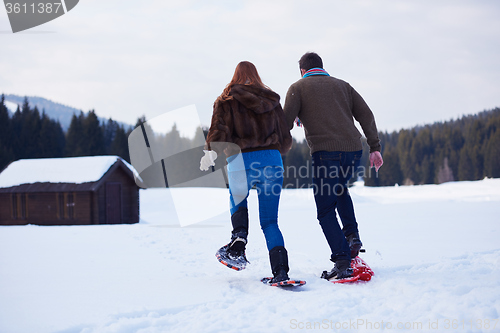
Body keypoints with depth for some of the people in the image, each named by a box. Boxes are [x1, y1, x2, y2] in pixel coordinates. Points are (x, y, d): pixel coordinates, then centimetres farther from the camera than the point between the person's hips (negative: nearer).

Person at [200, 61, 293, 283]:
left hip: (240, 162, -2)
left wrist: (211, 153, 6)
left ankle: (238, 243, 5)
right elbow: (285, 141, 18)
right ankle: (280, 270, -10)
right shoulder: (272, 100, 16)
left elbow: (219, 132, -8)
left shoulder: (227, 100, 6)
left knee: (238, 202, 29)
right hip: (272, 161, 2)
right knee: (269, 221, 6)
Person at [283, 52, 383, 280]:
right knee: (339, 189, 33)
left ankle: (342, 262, -8)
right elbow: (366, 115, 14)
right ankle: (351, 234, 17)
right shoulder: (341, 85, 22)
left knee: (326, 212, 2)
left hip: (326, 152, -5)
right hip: (353, 150, 5)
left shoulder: (298, 87, 11)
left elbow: (286, 123, 1)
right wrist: (375, 148, 12)